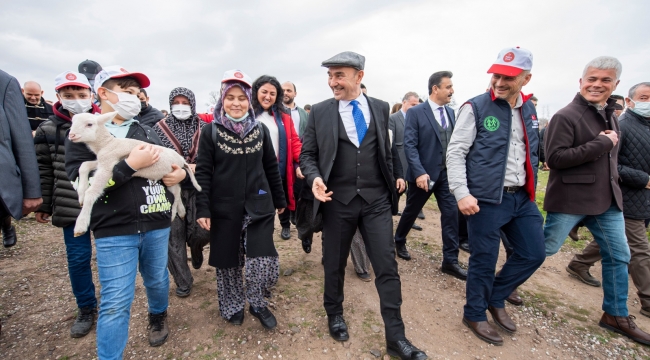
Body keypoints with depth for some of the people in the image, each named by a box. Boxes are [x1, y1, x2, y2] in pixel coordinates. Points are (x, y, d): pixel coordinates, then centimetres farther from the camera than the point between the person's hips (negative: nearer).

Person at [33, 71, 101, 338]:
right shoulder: (48, 130, -1)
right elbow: (43, 171, 5)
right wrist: (43, 205, 7)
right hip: (71, 207, 1)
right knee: (77, 259, 8)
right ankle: (86, 309, 30)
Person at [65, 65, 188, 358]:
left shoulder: (146, 132, 10)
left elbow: (173, 163, 19)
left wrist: (181, 174, -4)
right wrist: (131, 165, -23)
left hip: (156, 225, 4)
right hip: (114, 231, -4)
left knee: (157, 281, 22)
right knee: (116, 303, 2)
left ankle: (158, 317, 50)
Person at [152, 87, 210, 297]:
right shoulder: (160, 128, 3)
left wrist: (196, 168, -16)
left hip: (197, 189, 0)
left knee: (201, 231, -6)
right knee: (174, 236, 4)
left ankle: (195, 248, 34)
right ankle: (183, 282, 23)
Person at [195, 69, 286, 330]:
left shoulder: (261, 129, 4)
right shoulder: (211, 132, -2)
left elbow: (271, 167, 8)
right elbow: (203, 172, -3)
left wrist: (280, 199, 11)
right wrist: (202, 209, -9)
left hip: (259, 205, 1)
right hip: (224, 208, 0)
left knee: (264, 260, -4)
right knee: (228, 260, 12)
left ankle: (257, 303, 23)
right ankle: (232, 306, 36)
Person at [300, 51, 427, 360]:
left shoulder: (381, 108, 5)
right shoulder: (319, 112, -1)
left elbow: (386, 150, 14)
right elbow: (307, 154, 1)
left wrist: (393, 181, 13)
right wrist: (315, 178, -17)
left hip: (377, 200, 1)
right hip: (337, 200, -1)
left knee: (387, 267, 3)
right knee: (334, 264, 15)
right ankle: (334, 314, 41)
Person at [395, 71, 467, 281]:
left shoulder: (451, 112, 8)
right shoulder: (416, 112, -10)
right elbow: (409, 145, -16)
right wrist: (419, 172, -24)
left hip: (446, 173, 5)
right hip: (424, 174, -5)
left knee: (451, 214, 2)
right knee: (411, 211, 12)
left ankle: (450, 261, 14)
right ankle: (399, 241, 38)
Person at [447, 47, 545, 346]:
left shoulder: (528, 109, 11)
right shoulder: (476, 107, -9)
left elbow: (531, 153, 20)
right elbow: (455, 152, -13)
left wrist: (531, 189, 19)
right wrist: (462, 194, -22)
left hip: (522, 198, 7)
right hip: (487, 199, -7)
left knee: (534, 254, 14)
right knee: (484, 260, 3)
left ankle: (495, 298, 35)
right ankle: (475, 314, 27)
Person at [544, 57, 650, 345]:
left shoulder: (610, 116, 14)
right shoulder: (565, 116, -14)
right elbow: (554, 158, -22)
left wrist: (613, 182, 15)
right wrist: (602, 144, -19)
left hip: (607, 199, 8)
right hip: (570, 199, -8)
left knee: (619, 256, 13)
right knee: (543, 248, 0)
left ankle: (616, 315, 28)